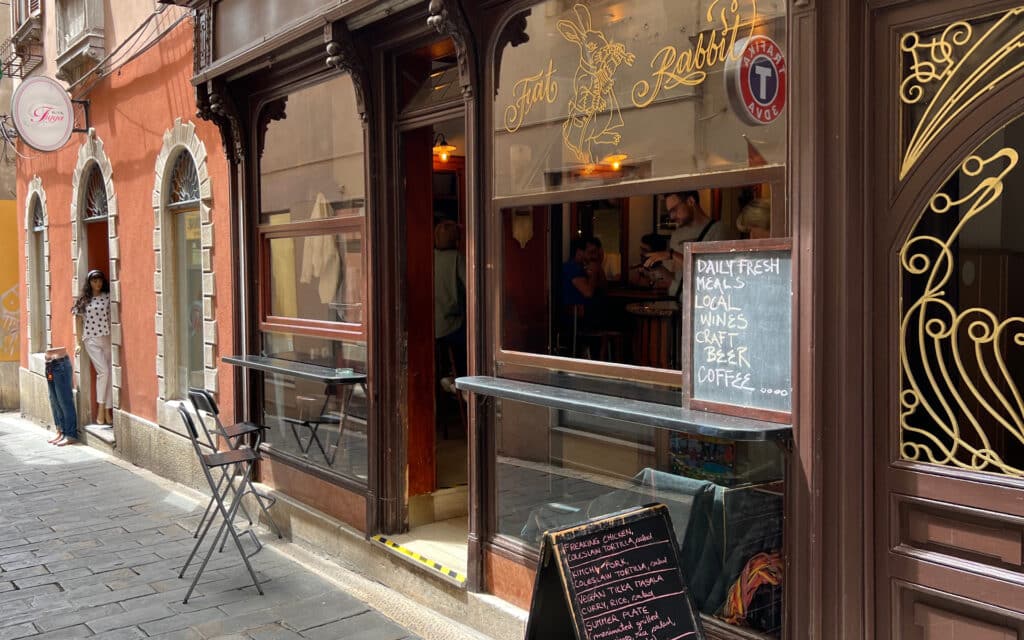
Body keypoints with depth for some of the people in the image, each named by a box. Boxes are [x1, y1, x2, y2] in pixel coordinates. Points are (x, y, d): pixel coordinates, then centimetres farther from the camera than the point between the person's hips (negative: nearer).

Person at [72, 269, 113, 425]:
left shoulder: (108, 297, 6)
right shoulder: (84, 300, 4)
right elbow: (79, 320, 6)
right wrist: (79, 342, 3)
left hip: (108, 338, 2)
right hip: (92, 340, -2)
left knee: (109, 374, 1)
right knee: (103, 371, -14)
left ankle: (107, 411, 9)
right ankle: (100, 409, -2)